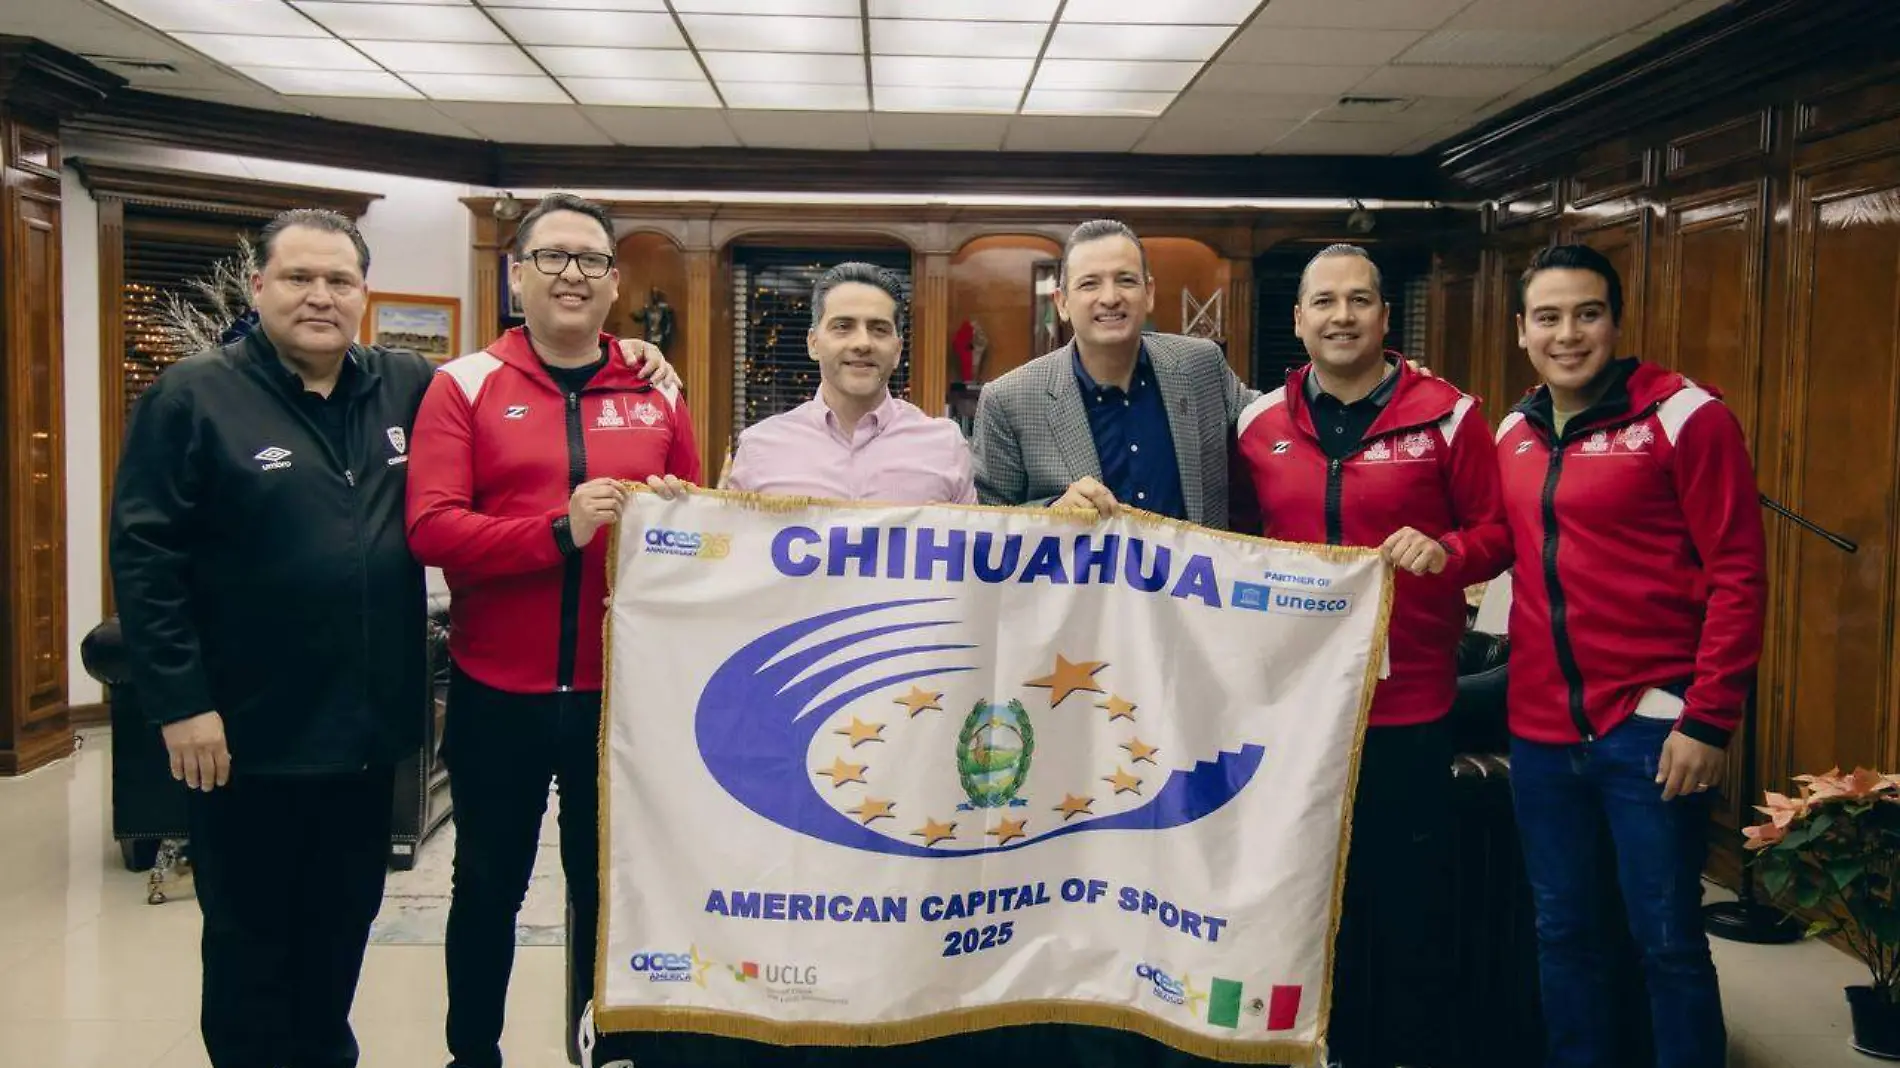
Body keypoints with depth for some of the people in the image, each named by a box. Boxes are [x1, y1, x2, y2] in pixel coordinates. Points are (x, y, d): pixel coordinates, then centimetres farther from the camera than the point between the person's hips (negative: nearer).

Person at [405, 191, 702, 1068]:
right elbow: (430, 528, -13)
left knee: (608, 885, 15)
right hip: (497, 691, -1)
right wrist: (560, 530, -23)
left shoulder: (657, 394, 5)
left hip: (619, 690, 2)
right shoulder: (464, 385, -2)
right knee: (488, 885, 15)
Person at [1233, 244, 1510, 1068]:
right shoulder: (1259, 422, 5)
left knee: (1410, 900, 8)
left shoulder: (1444, 413, -4)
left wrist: (1447, 552, -21)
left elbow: (1498, 529, -1)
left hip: (1408, 701, -3)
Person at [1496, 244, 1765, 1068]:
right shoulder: (1514, 433, 9)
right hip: (1540, 729, 5)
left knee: (1667, 939, 3)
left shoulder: (1684, 415, -8)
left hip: (1650, 724, -5)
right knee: (1562, 931, 14)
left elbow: (1738, 574, -10)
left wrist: (1709, 720, -14)